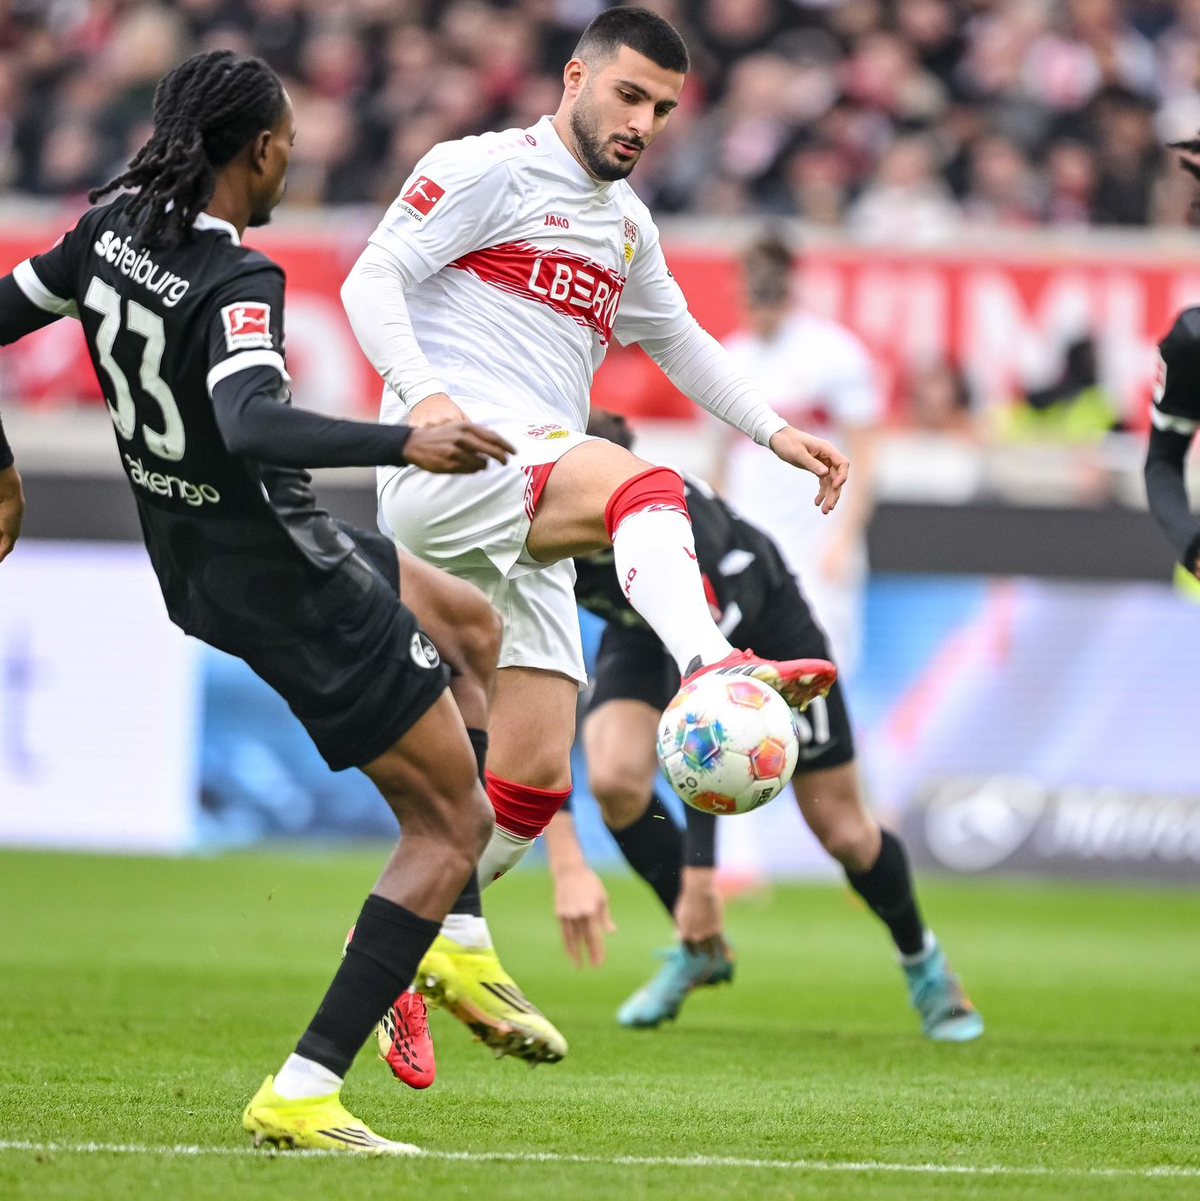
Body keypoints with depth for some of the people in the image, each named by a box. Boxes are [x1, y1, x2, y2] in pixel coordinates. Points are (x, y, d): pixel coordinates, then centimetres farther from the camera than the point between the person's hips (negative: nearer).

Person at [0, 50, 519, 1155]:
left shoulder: (112, 229, -1)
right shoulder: (236, 283, -26)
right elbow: (250, 424, -43)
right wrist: (402, 443, -48)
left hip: (192, 563, 9)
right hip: (285, 582, -9)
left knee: (473, 627, 30)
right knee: (456, 823, 0)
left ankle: (455, 944, 22)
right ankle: (300, 1094, -6)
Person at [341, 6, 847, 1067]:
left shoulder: (628, 225, 24)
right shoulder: (488, 170, 2)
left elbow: (674, 336, 39)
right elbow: (373, 281, -6)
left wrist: (775, 433, 31)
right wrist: (422, 395, -22)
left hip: (524, 525, 8)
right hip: (449, 464, -8)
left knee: (536, 777, 0)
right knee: (643, 485, -35)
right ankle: (710, 667, -60)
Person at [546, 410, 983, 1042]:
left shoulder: (676, 533, -44)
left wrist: (699, 873, -44)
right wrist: (567, 865, -42)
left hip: (761, 617, -3)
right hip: (644, 629, 3)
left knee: (844, 833, 1)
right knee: (614, 779, -24)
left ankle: (921, 959, 34)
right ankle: (700, 950, 3)